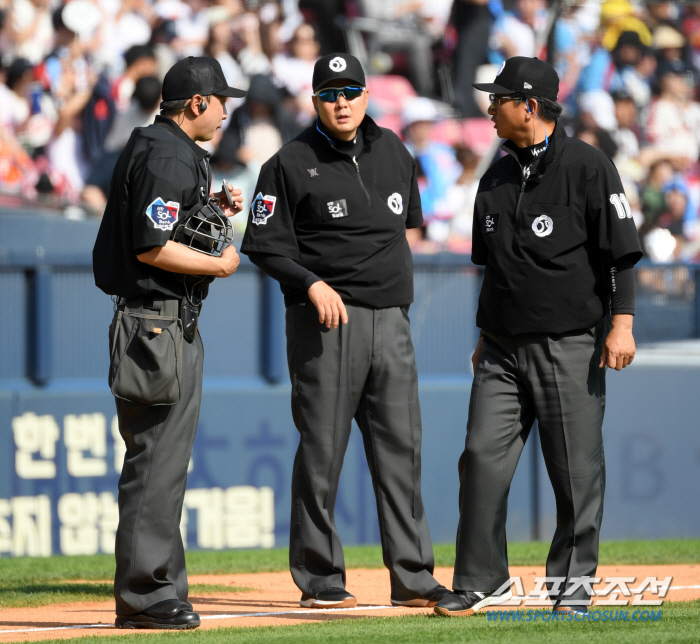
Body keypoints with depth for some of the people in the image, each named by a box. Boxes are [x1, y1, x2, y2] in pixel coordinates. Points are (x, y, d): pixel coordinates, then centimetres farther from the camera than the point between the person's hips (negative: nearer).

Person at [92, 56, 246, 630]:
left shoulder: (174, 152, 19)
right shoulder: (165, 157, -14)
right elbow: (151, 247, -22)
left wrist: (215, 211, 14)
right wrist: (219, 265, -12)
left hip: (176, 325, 11)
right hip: (157, 323, -11)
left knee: (165, 463, 13)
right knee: (156, 464, -9)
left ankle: (159, 590, 18)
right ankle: (144, 597, -7)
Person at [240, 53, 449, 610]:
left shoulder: (392, 151, 13)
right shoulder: (291, 164, -3)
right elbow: (265, 245, -6)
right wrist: (312, 283, -19)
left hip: (391, 321, 5)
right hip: (326, 321, -5)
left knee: (401, 448, 4)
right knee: (322, 451, -3)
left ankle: (412, 577, 6)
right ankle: (319, 579, 4)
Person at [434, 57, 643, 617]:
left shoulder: (588, 167, -5)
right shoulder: (496, 180, 14)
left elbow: (621, 252, -7)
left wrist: (621, 323, -15)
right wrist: (484, 336, 20)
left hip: (570, 347, -5)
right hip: (504, 349, 6)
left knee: (577, 469, -2)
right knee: (482, 459, -2)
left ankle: (572, 582, 9)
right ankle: (481, 583, 3)